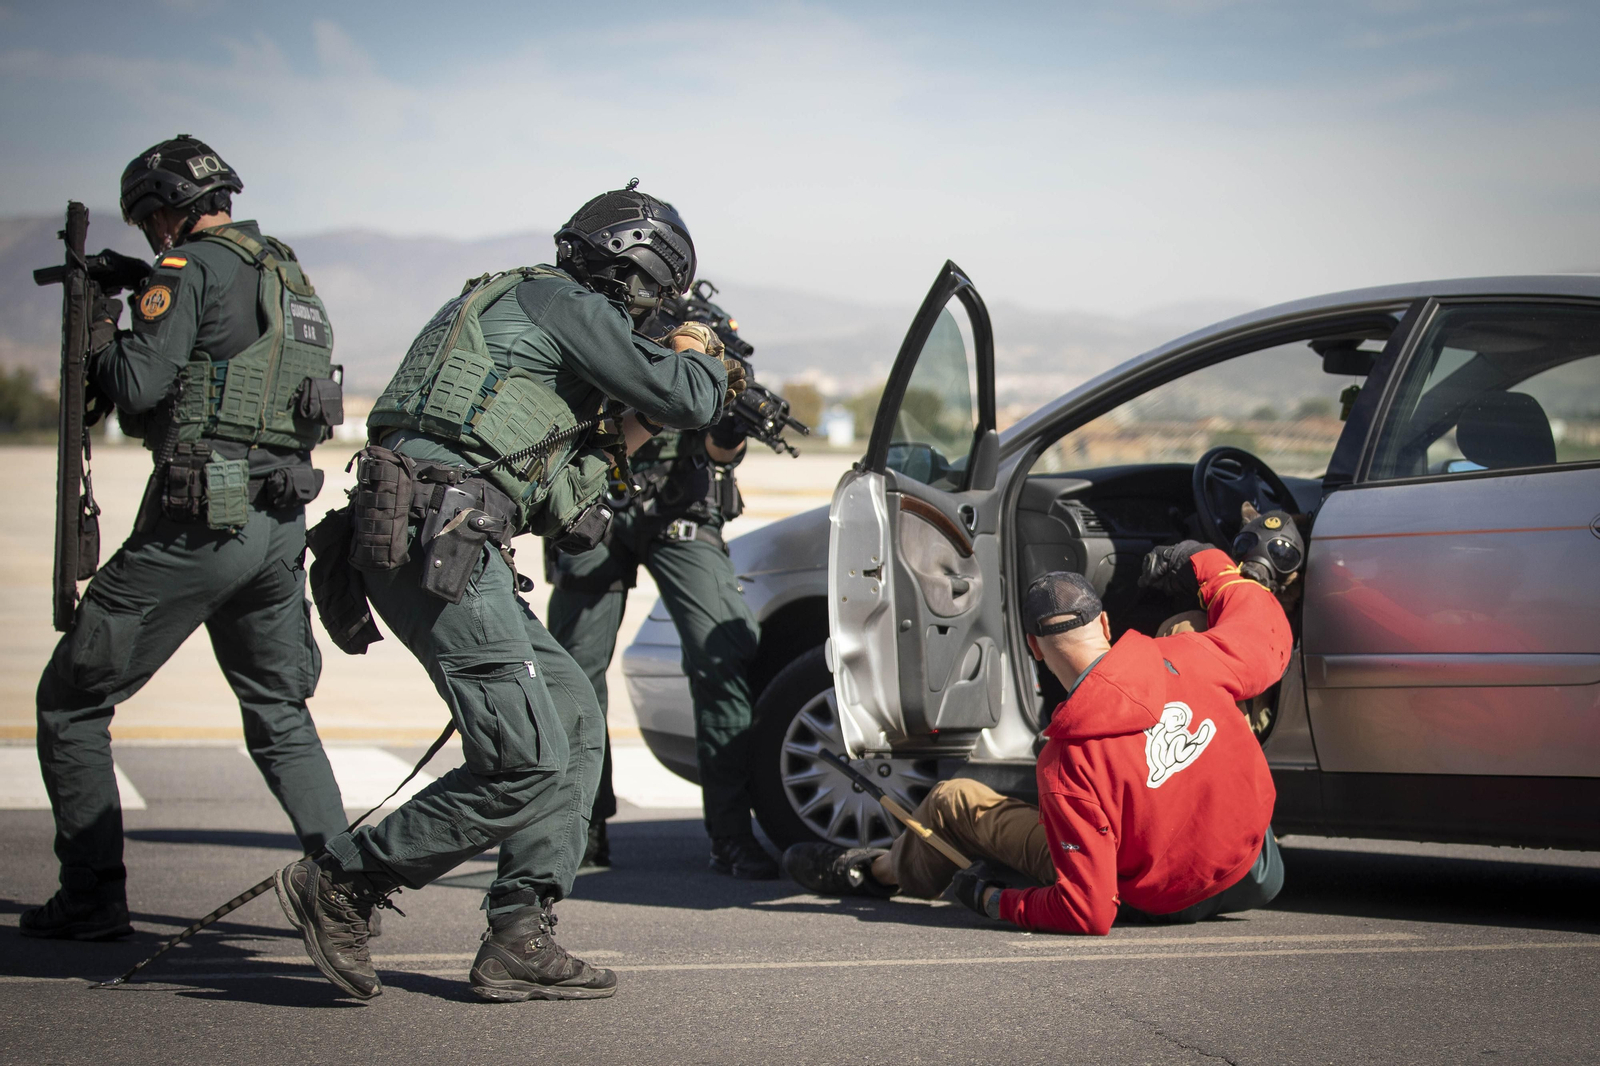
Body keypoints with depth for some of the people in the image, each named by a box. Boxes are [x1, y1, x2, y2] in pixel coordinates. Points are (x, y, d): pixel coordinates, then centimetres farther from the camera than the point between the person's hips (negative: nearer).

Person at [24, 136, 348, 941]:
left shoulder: (192, 267, -7)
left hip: (200, 521, -8)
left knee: (71, 700, 5)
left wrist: (100, 332, 4)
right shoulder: (289, 276, 19)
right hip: (281, 524, 8)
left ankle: (92, 896, 5)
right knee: (280, 715, 21)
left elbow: (139, 385, -16)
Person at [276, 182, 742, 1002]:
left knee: (576, 723, 11)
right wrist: (693, 356, 15)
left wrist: (622, 437, 23)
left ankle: (519, 940, 8)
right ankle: (342, 884, -2)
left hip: (451, 553, 10)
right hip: (436, 543, -10)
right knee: (527, 762, -11)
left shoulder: (518, 307, 29)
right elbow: (683, 398, -6)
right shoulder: (563, 303, 0)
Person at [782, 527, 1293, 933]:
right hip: (1252, 867, 4)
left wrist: (995, 900, -10)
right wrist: (1204, 564, 15)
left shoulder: (1070, 765, -31)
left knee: (953, 803, 11)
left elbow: (1087, 915, -28)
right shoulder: (1186, 659, -21)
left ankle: (877, 870, 46)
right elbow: (1268, 634, 2)